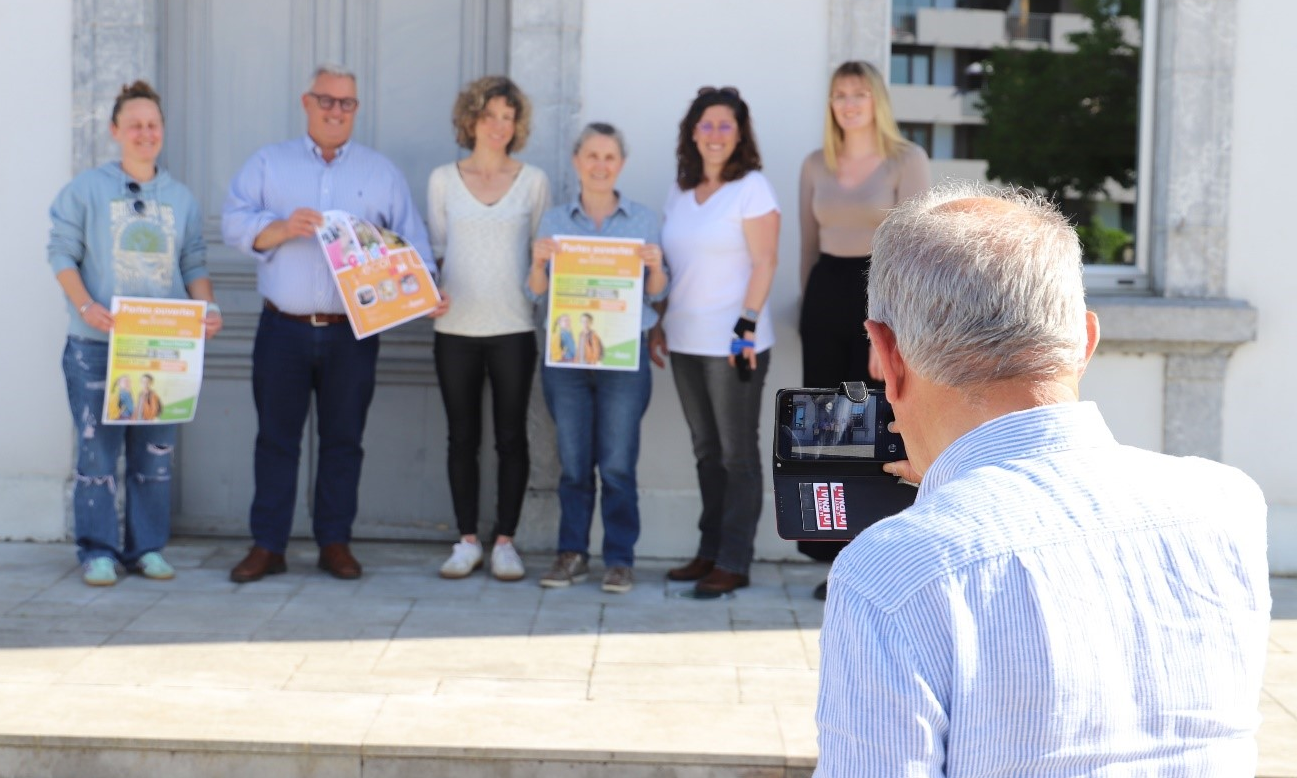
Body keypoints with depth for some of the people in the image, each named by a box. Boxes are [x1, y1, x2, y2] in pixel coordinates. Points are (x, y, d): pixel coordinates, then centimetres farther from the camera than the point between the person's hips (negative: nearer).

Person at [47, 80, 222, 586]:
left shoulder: (181, 199, 13)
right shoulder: (86, 189, 3)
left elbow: (194, 264, 15)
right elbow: (62, 254, -1)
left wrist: (208, 306, -4)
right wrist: (86, 306, -16)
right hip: (97, 344, -3)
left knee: (157, 449, 5)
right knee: (98, 446, -5)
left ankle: (146, 547, 15)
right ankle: (97, 550, 4)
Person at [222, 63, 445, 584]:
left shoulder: (381, 172, 11)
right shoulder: (268, 163, 10)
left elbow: (410, 240, 6)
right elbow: (235, 224, 0)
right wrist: (283, 228, -17)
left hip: (352, 334, 1)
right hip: (282, 329, 0)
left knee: (343, 440, 6)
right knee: (275, 438, 4)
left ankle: (335, 542, 16)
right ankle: (267, 545, 11)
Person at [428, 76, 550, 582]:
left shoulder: (533, 181, 6)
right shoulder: (444, 180, 7)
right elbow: (434, 248, 10)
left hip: (513, 328, -1)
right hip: (456, 328, 1)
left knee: (511, 436, 2)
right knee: (462, 436, 5)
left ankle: (505, 541, 11)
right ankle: (467, 541, 15)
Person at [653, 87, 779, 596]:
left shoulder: (751, 188, -6)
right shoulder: (681, 191, 13)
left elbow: (764, 261, -12)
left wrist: (747, 325, -18)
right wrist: (659, 323, 13)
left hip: (733, 342, -7)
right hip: (685, 342, 7)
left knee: (737, 454, 0)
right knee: (706, 451, 12)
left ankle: (733, 563, 4)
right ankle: (709, 551, 20)